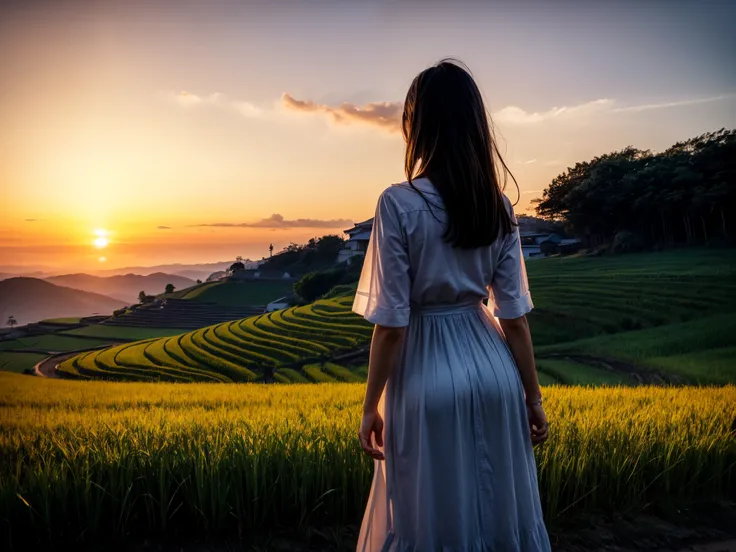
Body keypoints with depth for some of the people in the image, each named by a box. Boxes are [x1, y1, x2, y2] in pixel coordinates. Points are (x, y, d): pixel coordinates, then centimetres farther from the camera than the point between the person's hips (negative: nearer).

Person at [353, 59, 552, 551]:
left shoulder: (400, 203, -15)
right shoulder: (498, 206, 0)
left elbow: (392, 322, -15)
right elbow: (514, 315, 1)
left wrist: (371, 405, -4)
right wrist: (533, 397, 10)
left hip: (429, 378, -5)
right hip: (494, 372, 5)